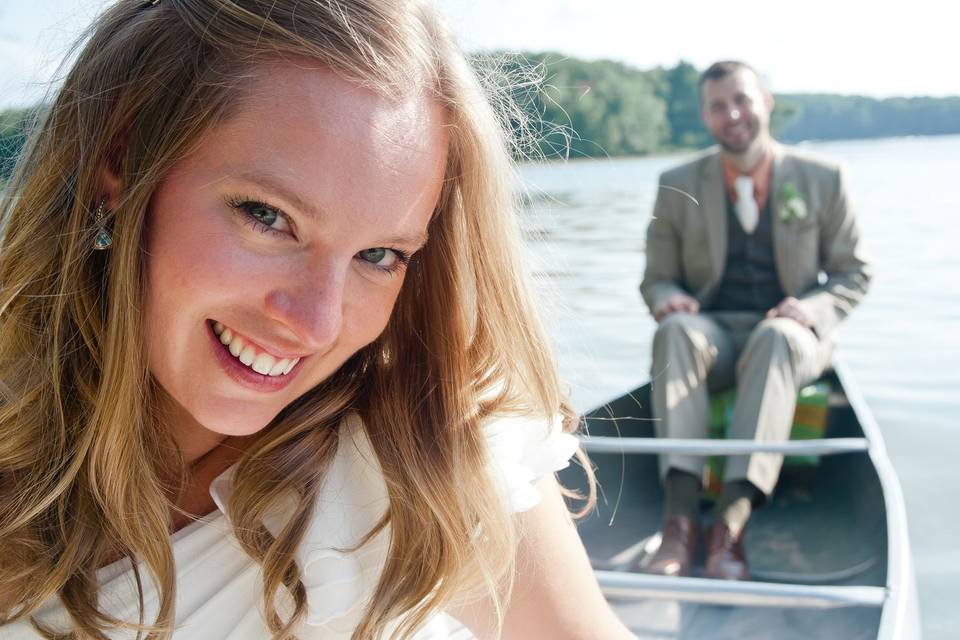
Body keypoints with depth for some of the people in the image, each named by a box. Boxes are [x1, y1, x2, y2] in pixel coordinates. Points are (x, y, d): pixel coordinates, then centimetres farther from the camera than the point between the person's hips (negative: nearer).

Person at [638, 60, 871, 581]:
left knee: (775, 338, -38)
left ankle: (731, 523, -48)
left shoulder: (822, 180, 8)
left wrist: (814, 309, -11)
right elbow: (657, 277, 12)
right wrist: (666, 297, -14)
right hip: (712, 330, 1)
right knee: (676, 332, -35)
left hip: (788, 332, -1)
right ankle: (680, 516, -47)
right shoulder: (677, 186, 9)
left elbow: (854, 273, 11)